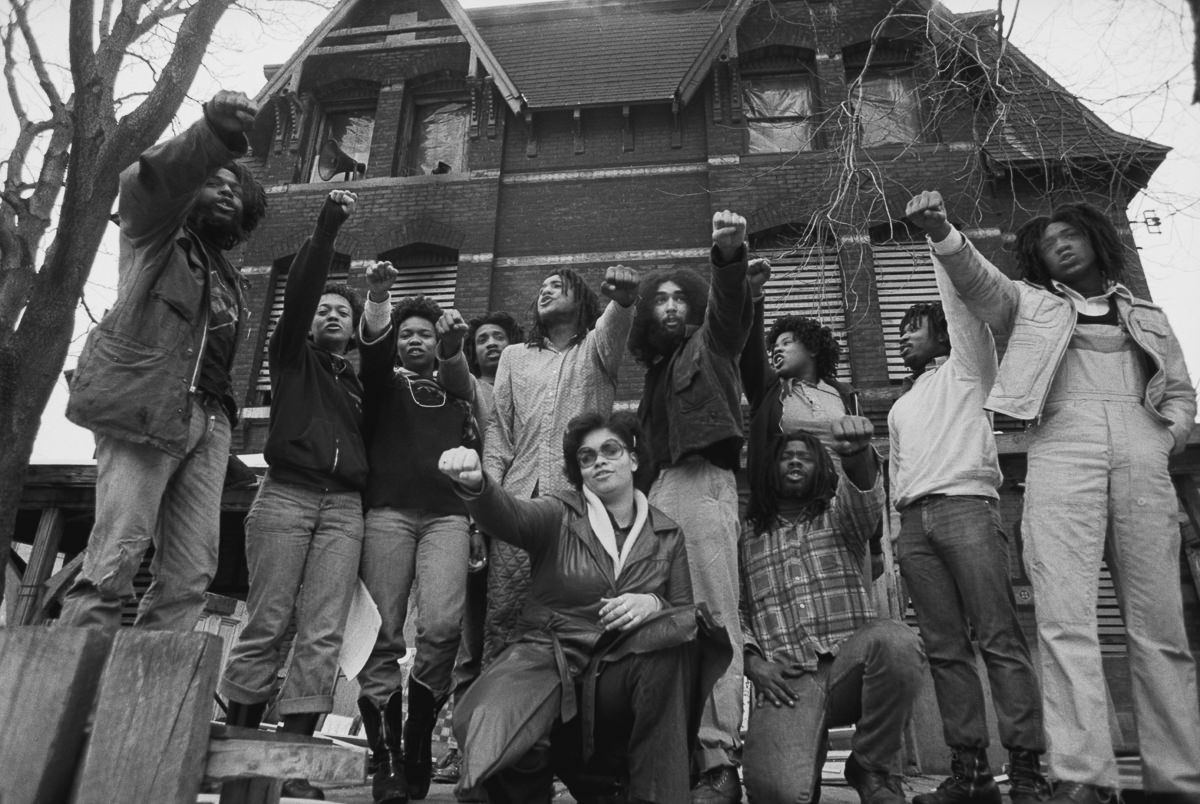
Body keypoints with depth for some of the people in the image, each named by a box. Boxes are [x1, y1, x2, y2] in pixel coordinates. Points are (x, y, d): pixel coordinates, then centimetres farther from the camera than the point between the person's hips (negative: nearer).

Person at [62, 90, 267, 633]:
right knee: (114, 563, -13)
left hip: (207, 416, 6)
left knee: (190, 576, -3)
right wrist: (214, 135, -23)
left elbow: (223, 356, 19)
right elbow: (149, 178, -7)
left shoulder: (228, 278, 30)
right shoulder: (155, 230, 15)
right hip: (146, 404, -6)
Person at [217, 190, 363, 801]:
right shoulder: (292, 356, 15)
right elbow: (298, 289, 0)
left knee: (323, 634, -5)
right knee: (266, 623, -5)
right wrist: (328, 226, -7)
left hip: (344, 507, 2)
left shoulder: (362, 379, 23)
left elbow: (374, 442, 18)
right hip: (286, 495, -2)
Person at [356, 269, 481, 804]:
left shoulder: (453, 388, 25)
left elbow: (462, 380, 3)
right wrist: (376, 299, -18)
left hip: (447, 513, 1)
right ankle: (385, 760, 2)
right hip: (389, 510, 0)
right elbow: (372, 347, 0)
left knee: (442, 625, -16)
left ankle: (419, 744, 2)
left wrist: (453, 346, -15)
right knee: (383, 633, -7)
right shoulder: (384, 383, 19)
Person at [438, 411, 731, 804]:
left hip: (623, 672, 2)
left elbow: (686, 615, 8)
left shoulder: (666, 534, 9)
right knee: (490, 725, -31)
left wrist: (653, 605, -16)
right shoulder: (559, 515, 1)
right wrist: (475, 483, -44)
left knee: (671, 635, -29)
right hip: (548, 655, -2)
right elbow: (508, 514, -21)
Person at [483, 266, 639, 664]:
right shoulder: (514, 356, 22)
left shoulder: (595, 347, 13)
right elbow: (498, 426, 15)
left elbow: (614, 325, -11)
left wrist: (623, 300, -35)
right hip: (520, 495, 3)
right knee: (502, 609, -2)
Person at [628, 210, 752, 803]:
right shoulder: (656, 368, 28)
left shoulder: (706, 345, 12)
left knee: (712, 617, -12)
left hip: (703, 482, -6)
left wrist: (729, 255, -28)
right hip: (662, 489, 7)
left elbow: (729, 307, -9)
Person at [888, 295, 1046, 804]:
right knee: (944, 648, -1)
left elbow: (962, 304, 4)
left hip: (966, 505, -5)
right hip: (914, 521, 5)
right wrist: (890, 541, 15)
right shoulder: (899, 409, 30)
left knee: (999, 638, -11)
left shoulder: (965, 368, 17)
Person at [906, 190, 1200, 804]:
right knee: (1066, 619, -14)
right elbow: (975, 278, -1)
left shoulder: (1145, 315, 26)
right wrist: (940, 233, -19)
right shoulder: (1029, 302, 18)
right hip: (1061, 454, -3)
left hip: (1142, 461, 3)